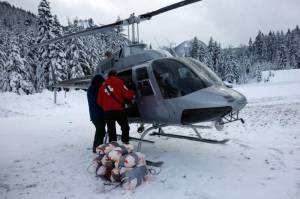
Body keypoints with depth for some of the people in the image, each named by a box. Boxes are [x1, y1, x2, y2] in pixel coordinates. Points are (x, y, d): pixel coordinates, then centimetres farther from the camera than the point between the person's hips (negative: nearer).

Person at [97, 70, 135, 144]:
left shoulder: (103, 86, 13)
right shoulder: (118, 82, -1)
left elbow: (99, 101, 14)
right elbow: (127, 94, -6)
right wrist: (132, 94, 14)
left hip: (107, 111, 4)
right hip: (119, 110, -4)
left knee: (111, 130, 11)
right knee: (125, 127, 10)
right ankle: (125, 142, 4)